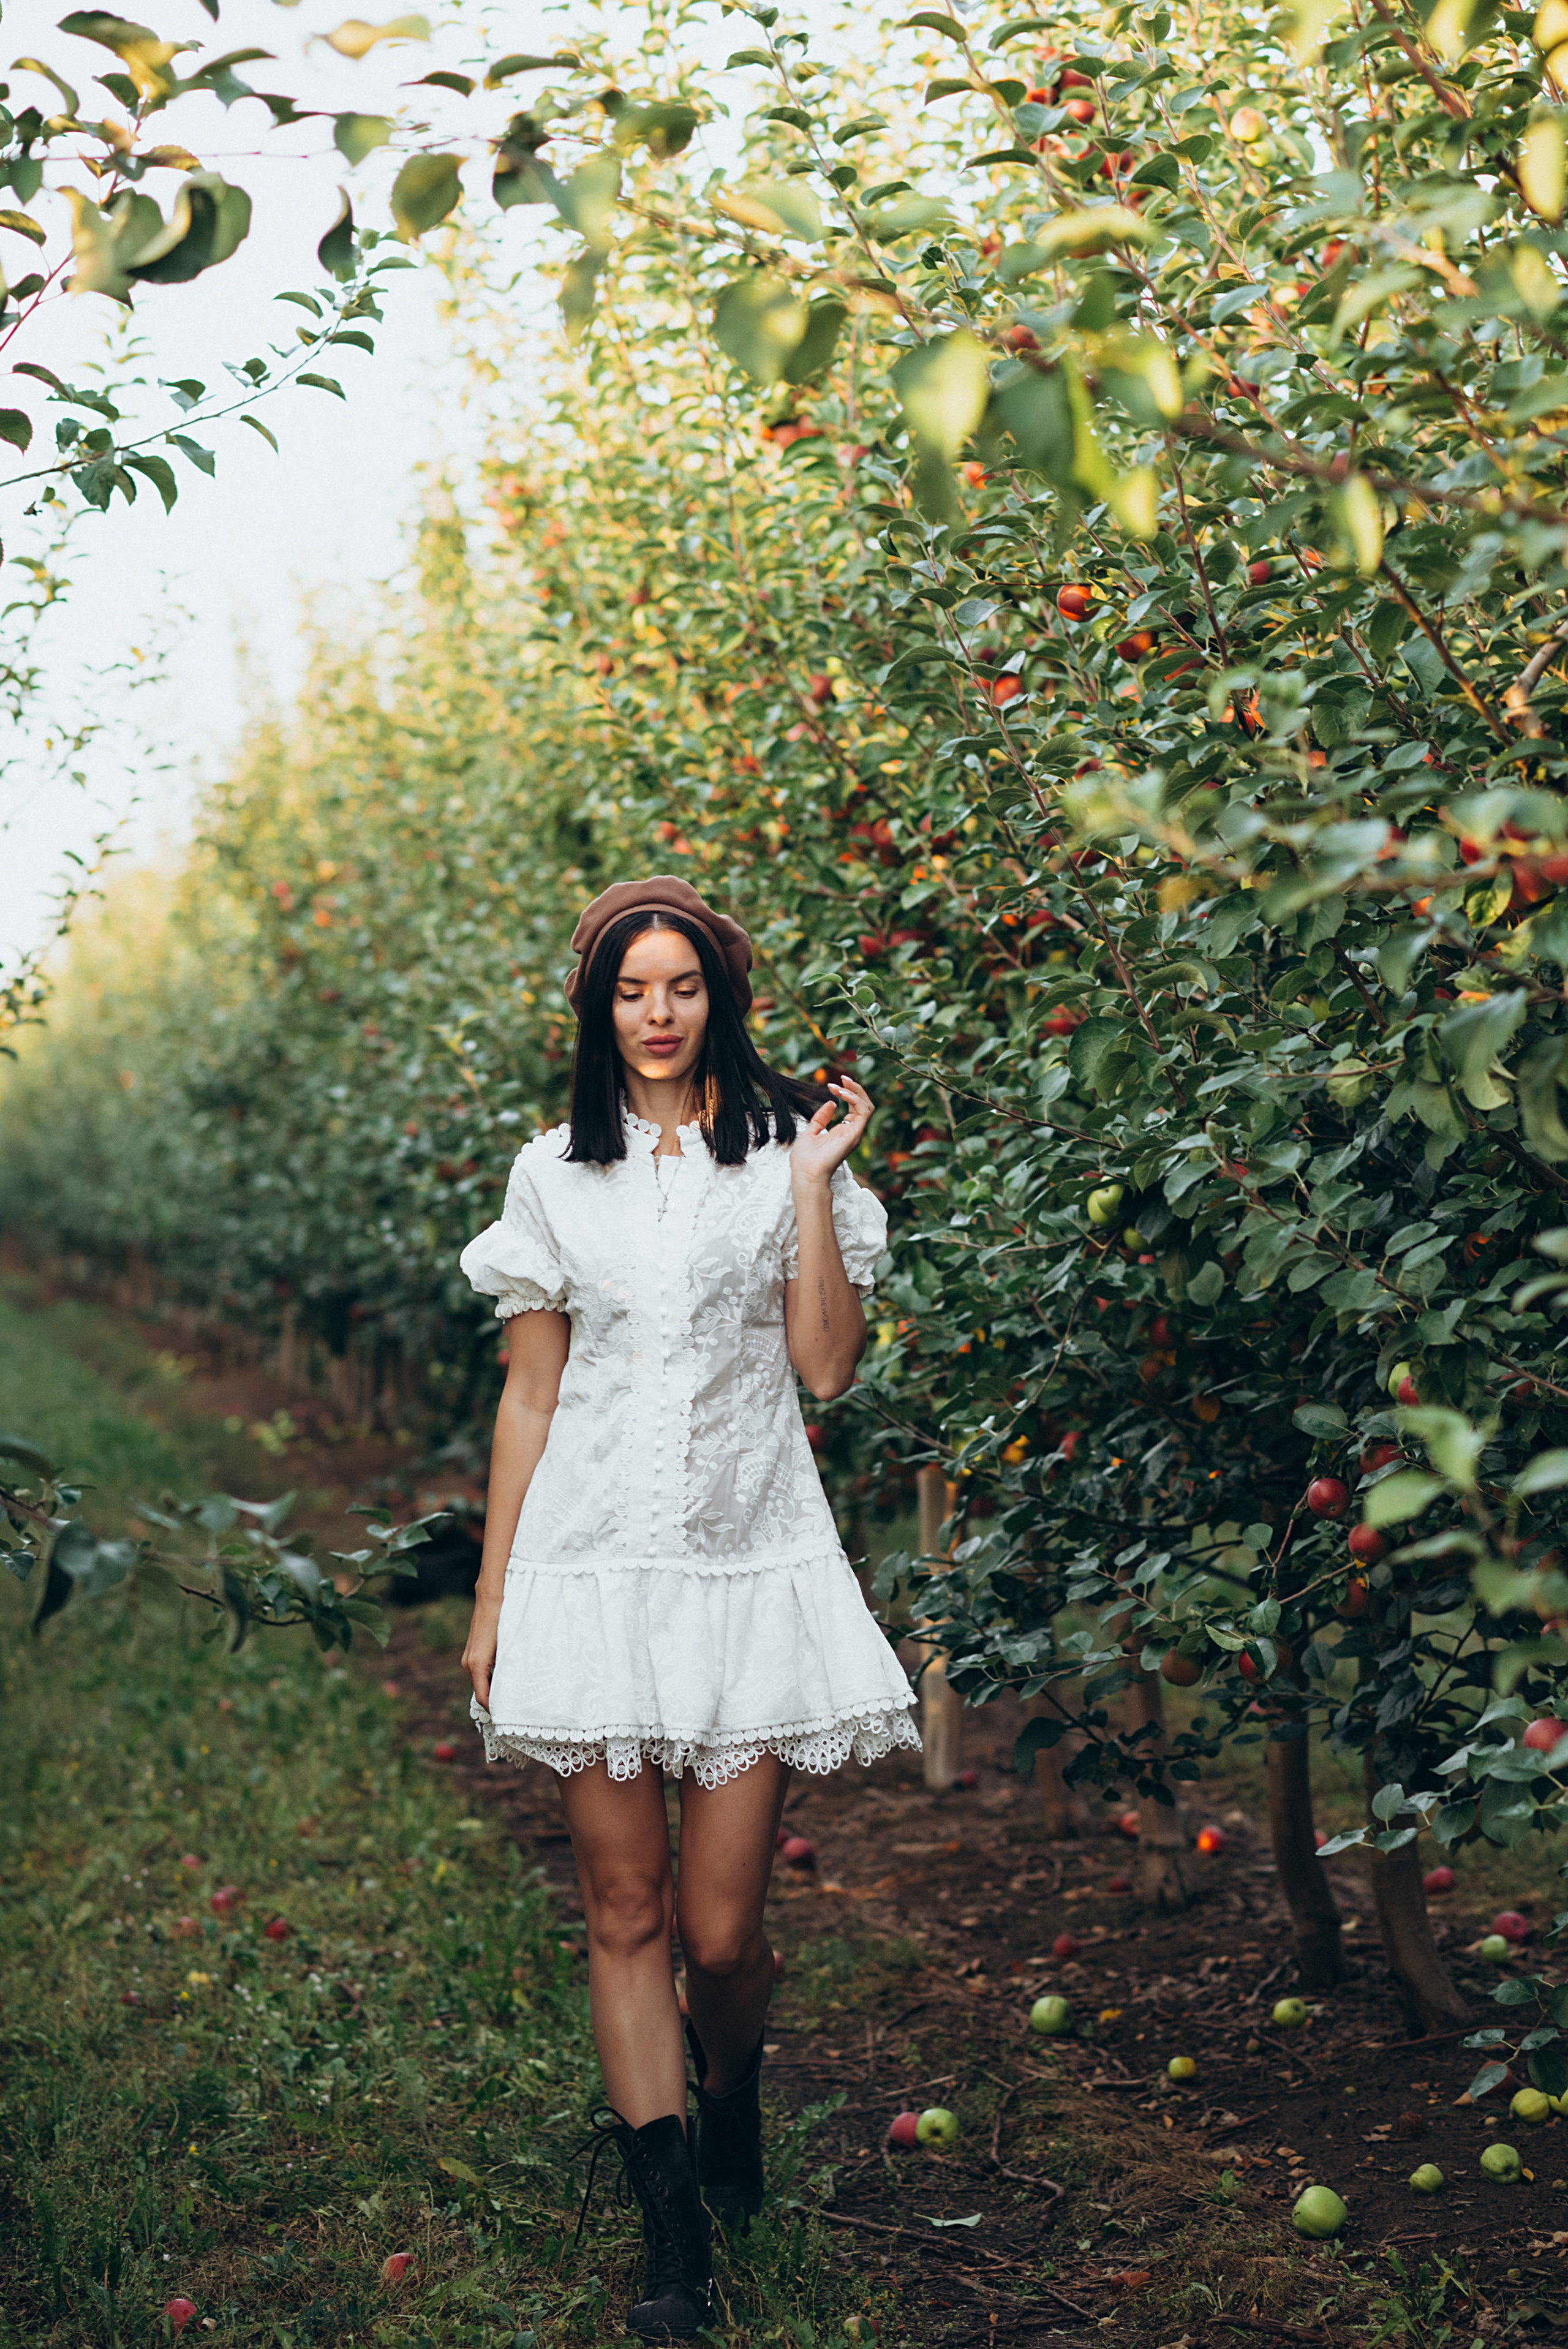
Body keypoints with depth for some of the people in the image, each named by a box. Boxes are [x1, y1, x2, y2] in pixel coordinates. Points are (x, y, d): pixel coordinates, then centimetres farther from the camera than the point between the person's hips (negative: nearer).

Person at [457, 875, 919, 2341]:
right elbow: (529, 1395, 10)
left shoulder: (782, 1154, 5)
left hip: (747, 1563, -1)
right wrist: (491, 1600, 8)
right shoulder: (555, 1175, 8)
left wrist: (813, 1180, -8)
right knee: (625, 1914, 1)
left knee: (722, 1930, 0)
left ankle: (731, 2112, 32)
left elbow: (827, 1366, -3)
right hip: (593, 1564, 1)